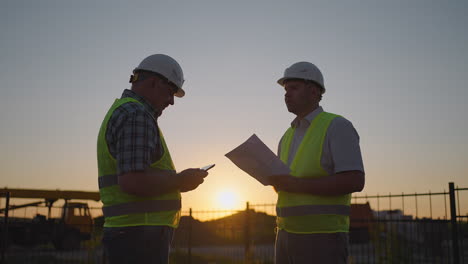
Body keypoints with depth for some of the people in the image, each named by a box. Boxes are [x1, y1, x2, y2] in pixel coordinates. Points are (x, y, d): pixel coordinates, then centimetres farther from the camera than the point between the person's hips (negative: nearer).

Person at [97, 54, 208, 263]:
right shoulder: (137, 116, -14)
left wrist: (176, 180, 16)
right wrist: (180, 181, -12)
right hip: (141, 235, -10)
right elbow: (132, 182, -26)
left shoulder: (120, 112, 19)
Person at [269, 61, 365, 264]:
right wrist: (275, 179, -3)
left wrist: (295, 184, -21)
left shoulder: (338, 127, -7)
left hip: (323, 237, -7)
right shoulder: (288, 137, 17)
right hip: (288, 235, 8)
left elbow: (355, 182, -19)